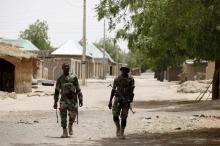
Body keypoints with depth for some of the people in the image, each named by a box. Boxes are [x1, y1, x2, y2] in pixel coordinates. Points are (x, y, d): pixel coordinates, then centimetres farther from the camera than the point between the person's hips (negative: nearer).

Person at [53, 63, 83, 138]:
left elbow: (78, 89, 8)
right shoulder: (60, 79, 9)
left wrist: (80, 99, 1)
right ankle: (65, 133, 1)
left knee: (73, 115, -10)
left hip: (73, 99, -1)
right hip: (64, 99, 1)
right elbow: (57, 91, 11)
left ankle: (70, 125, 21)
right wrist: (55, 102, 6)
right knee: (63, 116, -4)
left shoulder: (74, 77, 8)